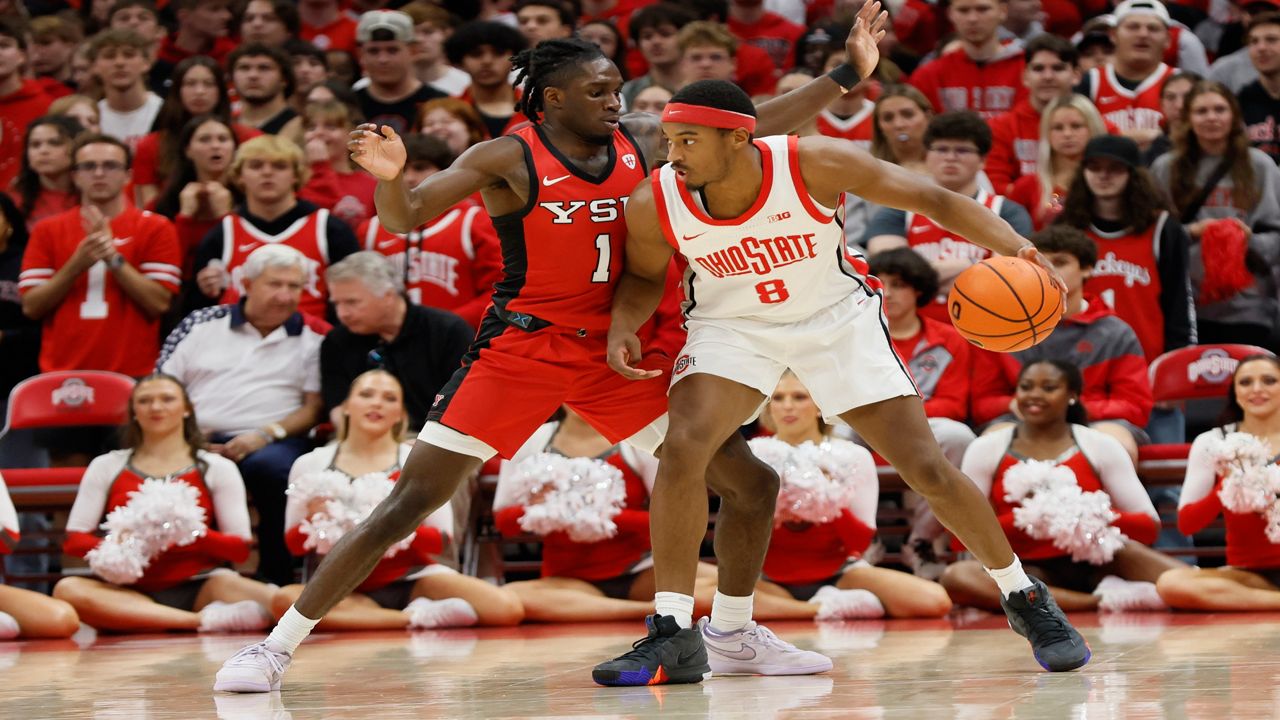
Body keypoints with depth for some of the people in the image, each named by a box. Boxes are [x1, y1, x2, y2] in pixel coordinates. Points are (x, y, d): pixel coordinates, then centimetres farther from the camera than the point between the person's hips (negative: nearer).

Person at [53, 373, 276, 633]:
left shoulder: (217, 468, 12)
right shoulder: (106, 467, 15)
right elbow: (74, 540, 7)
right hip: (130, 591, 2)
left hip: (194, 589, -2)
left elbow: (240, 547, 4)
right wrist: (112, 547, -15)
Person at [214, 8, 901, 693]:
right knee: (406, 506, -11)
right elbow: (404, 218, -18)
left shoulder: (643, 140, 2)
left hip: (612, 352, 5)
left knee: (750, 483, 2)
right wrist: (388, 176, -40)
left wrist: (848, 75, 1)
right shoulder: (509, 159, -11)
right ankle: (275, 647, -4)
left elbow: (757, 125, 7)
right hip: (518, 349, -5)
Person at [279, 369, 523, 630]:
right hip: (347, 589, 1)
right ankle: (414, 617, -25)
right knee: (284, 599, -34)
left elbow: (441, 539, -2)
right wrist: (313, 520, -17)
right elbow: (295, 544, 5)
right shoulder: (310, 465, 5)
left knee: (506, 608, -25)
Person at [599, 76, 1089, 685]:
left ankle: (1025, 600, 18)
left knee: (928, 469, -4)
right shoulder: (654, 205, -22)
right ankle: (672, 635, -16)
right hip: (733, 329, 1)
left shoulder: (815, 165, -29)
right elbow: (645, 275, 1)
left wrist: (1012, 245, -36)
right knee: (682, 448, -25)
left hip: (838, 320, -1)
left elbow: (934, 199, -22)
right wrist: (622, 328, -19)